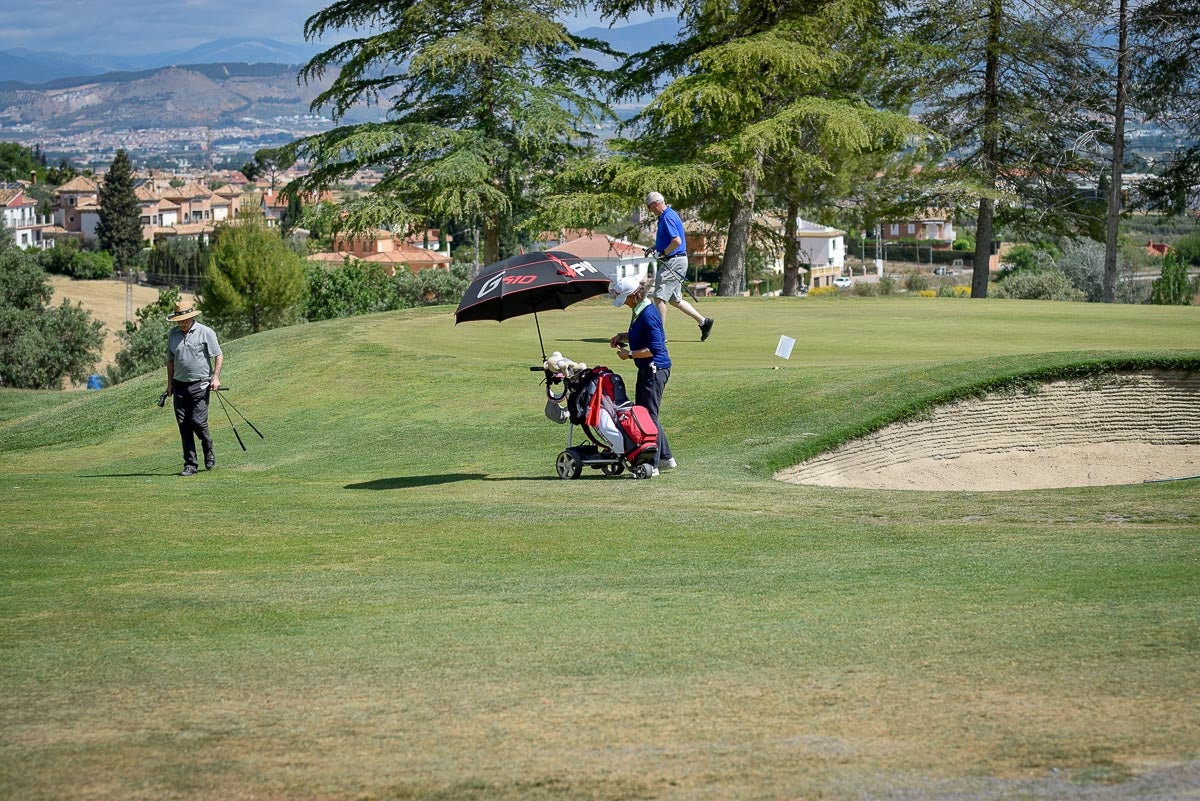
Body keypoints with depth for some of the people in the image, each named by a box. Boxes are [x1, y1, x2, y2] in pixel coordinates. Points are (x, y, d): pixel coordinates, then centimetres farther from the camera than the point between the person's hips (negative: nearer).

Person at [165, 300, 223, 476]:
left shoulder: (205, 332, -4)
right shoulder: (173, 334, 11)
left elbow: (218, 356, -3)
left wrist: (216, 377, -13)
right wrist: (170, 382, 15)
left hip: (200, 384, -4)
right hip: (180, 385, 4)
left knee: (198, 422, -12)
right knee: (183, 425, -1)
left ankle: (209, 451, 18)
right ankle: (190, 465, 3)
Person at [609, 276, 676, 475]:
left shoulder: (648, 315, -22)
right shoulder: (639, 311, 9)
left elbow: (655, 349, -24)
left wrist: (630, 354, -17)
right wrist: (622, 336, 11)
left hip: (656, 370, -11)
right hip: (646, 369, 11)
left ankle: (652, 465, -1)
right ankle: (665, 458, 25)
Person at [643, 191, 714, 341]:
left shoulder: (667, 217, -17)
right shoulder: (670, 214, 15)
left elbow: (677, 241, -27)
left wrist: (662, 253, -15)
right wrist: (655, 247, 14)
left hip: (674, 261, -11)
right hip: (676, 262, 11)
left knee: (659, 297, -8)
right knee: (674, 299, 14)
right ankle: (703, 321, 14)